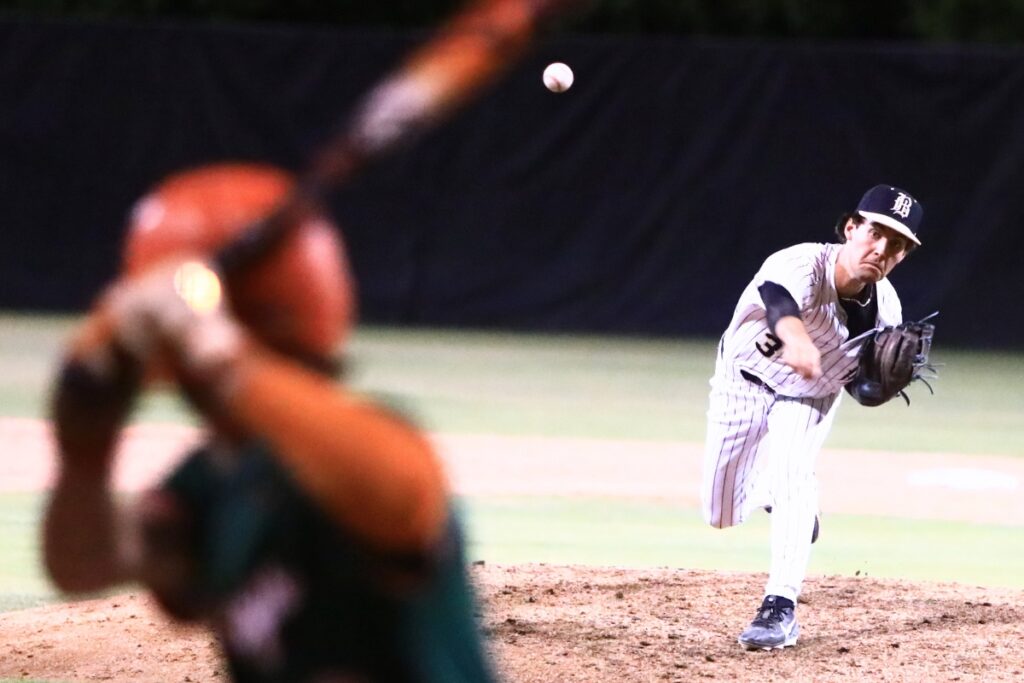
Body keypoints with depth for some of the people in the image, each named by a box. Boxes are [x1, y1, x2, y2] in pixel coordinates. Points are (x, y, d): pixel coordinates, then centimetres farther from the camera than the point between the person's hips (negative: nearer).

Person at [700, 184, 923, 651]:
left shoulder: (885, 309, -21)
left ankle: (780, 608, -24)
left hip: (809, 399, 1)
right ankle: (776, 486, 42)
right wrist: (795, 334, -85)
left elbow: (861, 386, -7)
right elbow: (778, 296, -63)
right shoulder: (802, 265, -37)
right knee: (721, 515, 6)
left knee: (793, 472, -27)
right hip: (744, 383, -1)